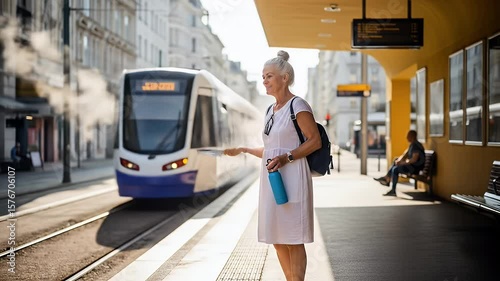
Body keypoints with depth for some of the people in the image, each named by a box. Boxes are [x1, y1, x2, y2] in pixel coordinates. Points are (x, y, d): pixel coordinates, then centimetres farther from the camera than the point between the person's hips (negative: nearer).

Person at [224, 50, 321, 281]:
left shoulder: (298, 105, -6)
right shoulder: (270, 110, 17)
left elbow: (315, 141, -11)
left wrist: (287, 157, -20)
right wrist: (243, 150, 20)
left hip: (291, 178, -8)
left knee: (293, 240, -5)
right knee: (277, 238, 9)